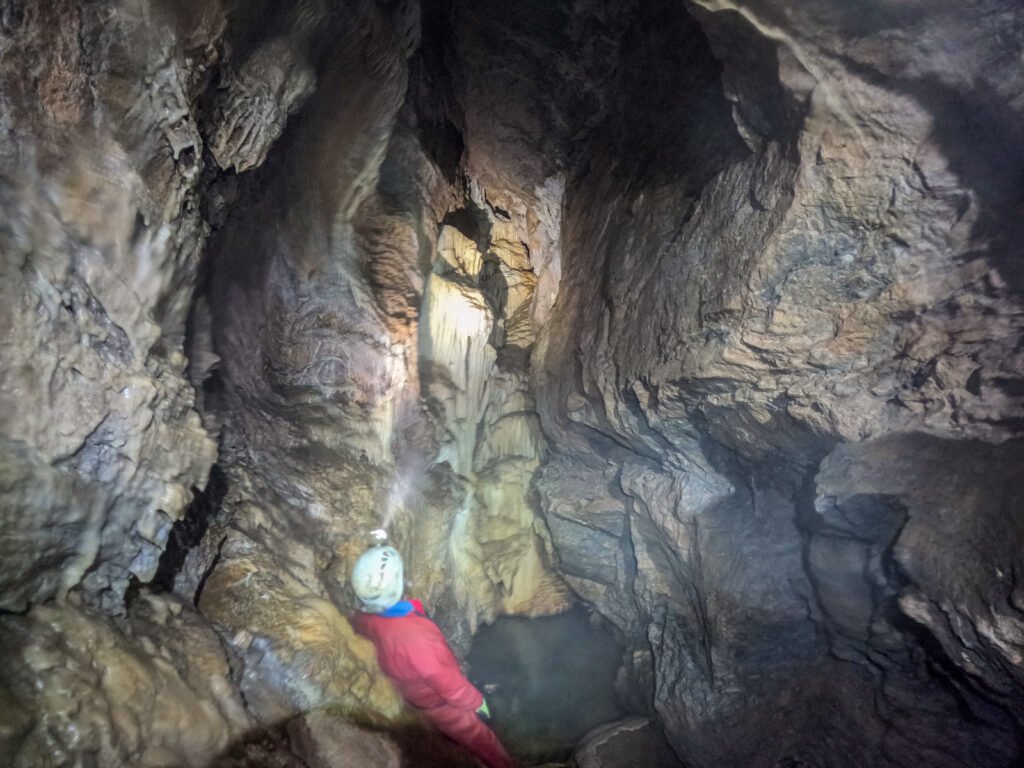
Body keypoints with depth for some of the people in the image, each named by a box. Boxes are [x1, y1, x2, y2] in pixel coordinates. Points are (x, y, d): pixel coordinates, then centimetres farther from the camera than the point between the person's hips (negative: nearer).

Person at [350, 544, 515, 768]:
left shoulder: (365, 620, -20)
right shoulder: (412, 633, -44)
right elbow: (445, 679, -30)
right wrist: (475, 700, -13)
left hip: (417, 697, 8)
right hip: (442, 703, -8)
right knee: (486, 744, 16)